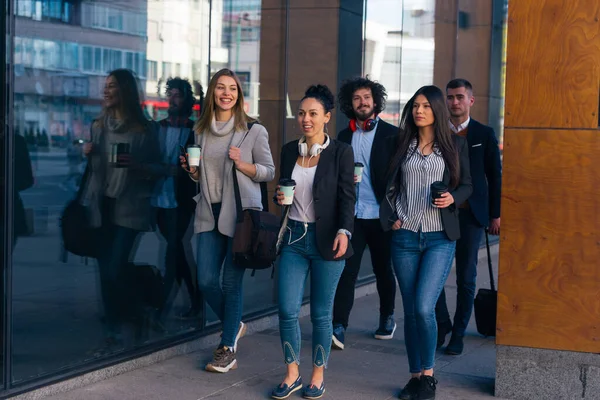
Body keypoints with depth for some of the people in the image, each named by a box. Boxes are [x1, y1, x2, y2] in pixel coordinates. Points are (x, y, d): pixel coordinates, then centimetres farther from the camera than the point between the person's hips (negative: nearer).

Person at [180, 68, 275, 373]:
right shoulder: (201, 130, 11)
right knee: (206, 281, 2)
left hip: (241, 214, -5)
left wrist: (242, 164, -17)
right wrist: (193, 170, 0)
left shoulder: (254, 130, -4)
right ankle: (234, 326, 29)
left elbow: (269, 172, 0)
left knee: (231, 282, -2)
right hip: (209, 213, 5)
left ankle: (228, 349, 10)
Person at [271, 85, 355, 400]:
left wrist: (343, 232, -23)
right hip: (293, 237, 4)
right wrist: (279, 197, -2)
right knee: (287, 309, 0)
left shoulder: (341, 152, -4)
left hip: (325, 240, -4)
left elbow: (347, 197, -9)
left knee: (321, 313, 5)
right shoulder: (289, 150, 9)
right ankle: (292, 374, 16)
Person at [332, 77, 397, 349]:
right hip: (352, 214, 2)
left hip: (381, 215, -2)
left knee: (383, 270, 12)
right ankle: (339, 327, -11)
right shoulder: (344, 137, 11)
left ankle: (387, 319, 30)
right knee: (346, 270, -7)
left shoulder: (392, 134, -1)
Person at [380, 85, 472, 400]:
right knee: (410, 310, 6)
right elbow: (389, 185, 12)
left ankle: (428, 374, 4)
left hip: (439, 238, -2)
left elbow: (467, 185, 8)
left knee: (424, 307, -14)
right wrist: (391, 218, 0)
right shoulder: (402, 144, 9)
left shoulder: (455, 144, 4)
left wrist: (452, 198, -12)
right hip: (405, 236, 3)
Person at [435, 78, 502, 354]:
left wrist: (495, 214, 0)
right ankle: (442, 324, 16)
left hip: (471, 215, -1)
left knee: (466, 278, 4)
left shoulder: (484, 134, 3)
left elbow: (495, 176, 5)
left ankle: (458, 335, 14)